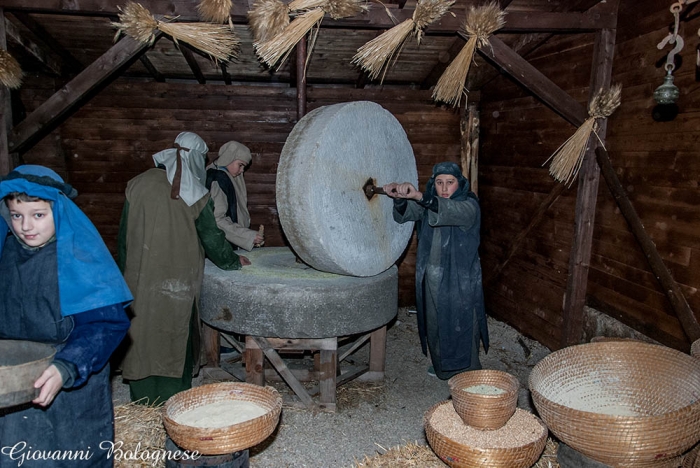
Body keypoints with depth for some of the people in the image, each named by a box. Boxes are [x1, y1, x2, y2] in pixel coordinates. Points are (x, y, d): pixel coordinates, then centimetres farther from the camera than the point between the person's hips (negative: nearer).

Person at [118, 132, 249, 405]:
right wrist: (234, 261, 13)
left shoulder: (139, 184, 1)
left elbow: (124, 233, 5)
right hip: (177, 280, -3)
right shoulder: (194, 194, -9)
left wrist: (126, 272, 16)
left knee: (141, 336, 13)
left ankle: (142, 403, 27)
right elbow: (211, 237, -3)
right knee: (175, 339, 9)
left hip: (140, 280, 3)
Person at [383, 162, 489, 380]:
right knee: (435, 324, 19)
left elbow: (451, 211, -36)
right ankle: (441, 365, 40)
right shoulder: (428, 203, 5)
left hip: (460, 281, -6)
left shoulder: (469, 205, -13)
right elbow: (405, 213, -10)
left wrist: (418, 196, -50)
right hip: (432, 278, 6)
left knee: (461, 327, 1)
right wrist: (399, 197, -32)